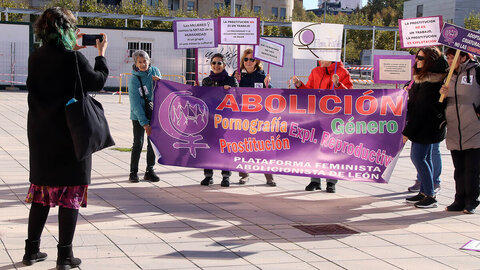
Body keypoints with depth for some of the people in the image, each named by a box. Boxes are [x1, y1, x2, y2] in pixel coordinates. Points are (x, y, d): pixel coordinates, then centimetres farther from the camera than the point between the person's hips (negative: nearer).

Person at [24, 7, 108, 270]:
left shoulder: (35, 58, 2)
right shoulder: (74, 59, -15)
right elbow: (98, 82, -2)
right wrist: (101, 54, 11)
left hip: (40, 135, 6)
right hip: (70, 136, -6)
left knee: (41, 192, 16)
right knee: (70, 194, 2)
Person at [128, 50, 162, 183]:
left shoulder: (155, 71, -2)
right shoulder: (134, 79, -14)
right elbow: (136, 104, -17)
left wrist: (159, 81, -16)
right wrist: (144, 123, -21)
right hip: (138, 116, -4)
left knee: (153, 142, 7)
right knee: (138, 143, -4)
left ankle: (150, 171, 16)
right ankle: (133, 172, 6)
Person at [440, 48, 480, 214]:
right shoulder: (449, 75, 12)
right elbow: (443, 104, 15)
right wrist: (443, 95, -4)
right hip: (454, 133, 5)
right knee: (459, 169, 11)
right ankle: (460, 200, 18)